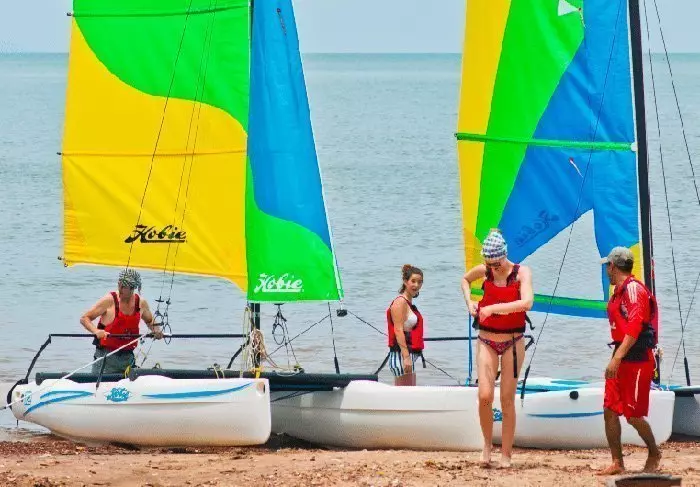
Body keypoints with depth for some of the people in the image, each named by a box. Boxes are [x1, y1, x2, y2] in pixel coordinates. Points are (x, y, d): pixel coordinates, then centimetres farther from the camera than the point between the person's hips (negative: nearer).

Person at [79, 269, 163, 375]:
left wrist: (156, 330, 2)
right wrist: (96, 331, -24)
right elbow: (84, 318, -5)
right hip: (106, 354, -4)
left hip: (127, 356, 4)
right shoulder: (109, 300, -8)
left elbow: (150, 321, 25)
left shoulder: (141, 303, 4)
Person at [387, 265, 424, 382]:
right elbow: (398, 330, -19)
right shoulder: (400, 302, -11)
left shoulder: (408, 303, 18)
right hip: (401, 355, -10)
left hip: (410, 355, 10)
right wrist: (406, 357, -25)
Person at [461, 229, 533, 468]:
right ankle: (487, 444, 10)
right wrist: (469, 302, 5)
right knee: (485, 396, -10)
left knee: (507, 399, 0)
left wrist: (493, 308, -29)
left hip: (512, 342, -2)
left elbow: (527, 302, -28)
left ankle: (506, 454, 7)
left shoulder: (522, 273, -11)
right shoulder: (484, 271, -2)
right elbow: (465, 280, 22)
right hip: (486, 341, 2)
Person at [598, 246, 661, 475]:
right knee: (610, 411, 4)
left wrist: (617, 358, -29)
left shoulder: (633, 289, -15)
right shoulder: (619, 291, 15)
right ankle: (617, 463, 7)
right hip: (621, 359, 10)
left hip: (637, 360, -10)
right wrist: (616, 358, 18)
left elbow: (634, 328, -25)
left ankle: (654, 454, 17)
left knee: (633, 415, -3)